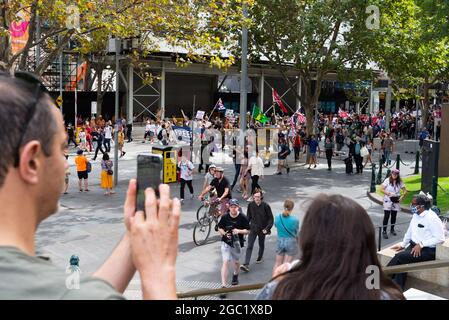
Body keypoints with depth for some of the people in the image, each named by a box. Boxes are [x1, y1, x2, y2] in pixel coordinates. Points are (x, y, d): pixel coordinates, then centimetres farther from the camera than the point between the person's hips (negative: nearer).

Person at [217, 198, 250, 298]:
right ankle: (224, 286, -11)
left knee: (236, 261, 21)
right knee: (225, 262, -12)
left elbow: (247, 231, -3)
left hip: (237, 243, 1)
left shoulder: (242, 218, -10)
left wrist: (239, 231, -21)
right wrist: (224, 233, -15)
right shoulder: (225, 217, -9)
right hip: (226, 243, -1)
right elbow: (220, 228, 5)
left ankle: (235, 275, 54)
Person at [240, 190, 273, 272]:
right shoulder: (251, 205, -7)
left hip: (262, 229, -1)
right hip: (253, 228, 1)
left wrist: (267, 228, -16)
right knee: (249, 246, -7)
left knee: (261, 245, 19)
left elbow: (270, 218, -8)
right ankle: (246, 264, -12)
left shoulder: (265, 206, -14)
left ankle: (260, 257, 47)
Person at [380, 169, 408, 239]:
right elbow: (381, 189, -9)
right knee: (386, 216, -6)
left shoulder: (400, 182, 1)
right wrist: (388, 193, -20)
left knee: (394, 216, 12)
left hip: (396, 201, 4)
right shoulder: (387, 180, -8)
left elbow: (405, 191, 6)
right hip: (388, 201, -4)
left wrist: (402, 197, -10)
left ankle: (392, 229, 29)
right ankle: (384, 231, -1)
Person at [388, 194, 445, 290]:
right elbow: (409, 232, 23)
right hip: (413, 245, 7)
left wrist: (421, 244, -22)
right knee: (401, 262, -20)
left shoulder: (432, 218, -16)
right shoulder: (416, 215, 10)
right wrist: (403, 245, 16)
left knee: (399, 257, -25)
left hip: (428, 250, -7)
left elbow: (440, 238, -20)